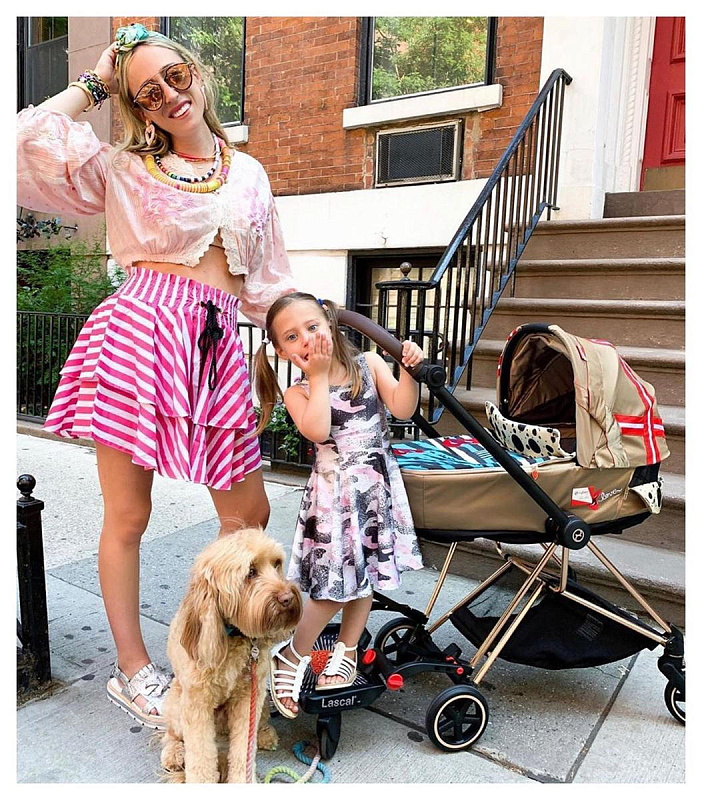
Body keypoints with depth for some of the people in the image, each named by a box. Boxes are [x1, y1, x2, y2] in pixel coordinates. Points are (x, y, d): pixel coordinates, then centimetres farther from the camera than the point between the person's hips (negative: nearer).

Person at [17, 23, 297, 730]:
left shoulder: (250, 175, 19)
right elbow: (25, 140, -2)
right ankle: (132, 671, 23)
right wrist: (92, 84, 8)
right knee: (127, 517, 4)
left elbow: (270, 280, 21)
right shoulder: (125, 169, 10)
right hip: (137, 331, -3)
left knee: (249, 513, 7)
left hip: (216, 349, 3)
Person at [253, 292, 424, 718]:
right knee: (335, 581, -5)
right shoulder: (297, 391, -3)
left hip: (379, 484, 3)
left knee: (365, 577, 12)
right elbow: (317, 430, -22)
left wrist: (410, 371, -22)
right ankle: (290, 657, 17)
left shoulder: (369, 364, 3)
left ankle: (345, 652, 32)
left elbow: (402, 409, -6)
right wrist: (319, 376, -16)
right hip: (334, 490, -3)